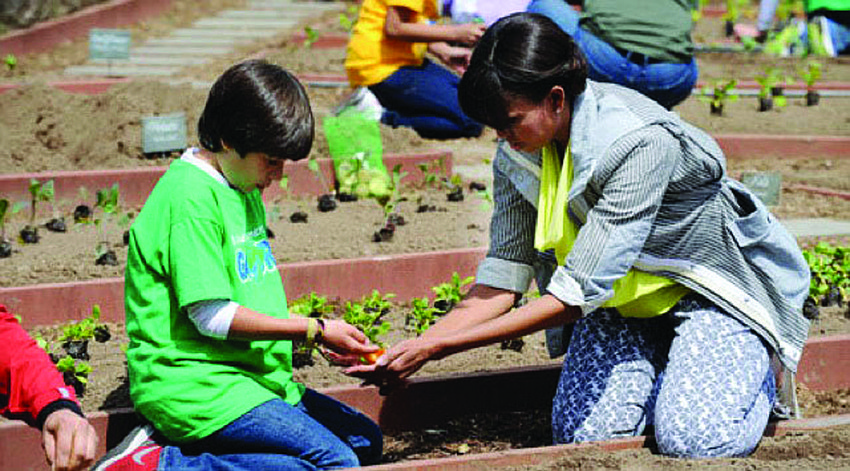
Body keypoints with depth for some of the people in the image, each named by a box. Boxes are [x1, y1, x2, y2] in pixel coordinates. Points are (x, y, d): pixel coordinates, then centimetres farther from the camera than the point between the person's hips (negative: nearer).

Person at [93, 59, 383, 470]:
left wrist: (316, 334, 7)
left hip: (250, 376, 10)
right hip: (191, 385, -10)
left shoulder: (244, 189, 15)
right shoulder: (192, 199, -16)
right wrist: (314, 330, -13)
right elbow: (213, 317, -19)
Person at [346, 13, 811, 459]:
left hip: (711, 286, -5)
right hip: (617, 295, 6)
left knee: (691, 439, -25)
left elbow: (576, 294, -35)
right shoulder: (516, 156, -12)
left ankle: (754, 367, 8)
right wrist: (416, 344, -26)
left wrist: (437, 347, -35)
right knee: (582, 433, -16)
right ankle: (665, 367, 15)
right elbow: (501, 282, -10)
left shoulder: (639, 142, -34)